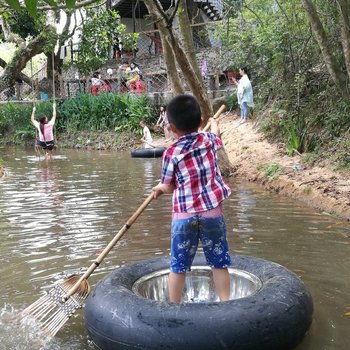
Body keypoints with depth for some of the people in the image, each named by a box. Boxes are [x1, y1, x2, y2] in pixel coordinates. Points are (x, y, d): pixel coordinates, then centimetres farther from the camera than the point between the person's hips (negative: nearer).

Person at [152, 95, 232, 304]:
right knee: (220, 263, 13)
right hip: (212, 212, 2)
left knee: (178, 265, 10)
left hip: (183, 215, -2)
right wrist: (214, 124, 51)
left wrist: (159, 188, 26)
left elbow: (169, 187, 3)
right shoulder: (209, 140, 1)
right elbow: (216, 134, 28)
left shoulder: (171, 153, -6)